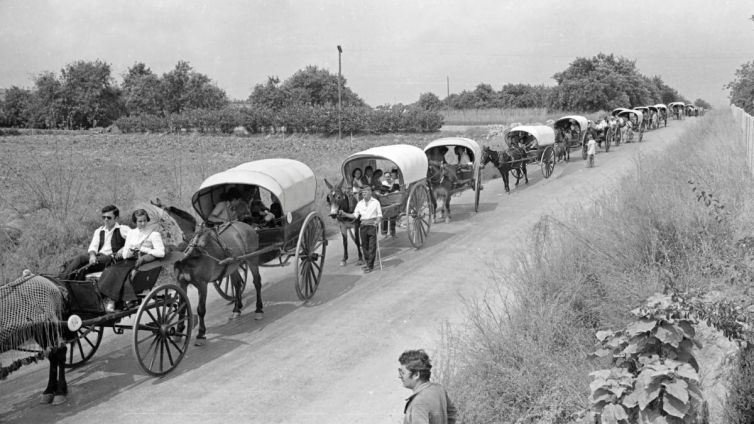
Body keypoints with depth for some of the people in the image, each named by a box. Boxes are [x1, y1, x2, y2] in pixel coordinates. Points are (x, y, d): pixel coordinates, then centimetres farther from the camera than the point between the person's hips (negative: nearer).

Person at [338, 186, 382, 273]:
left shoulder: (375, 202, 0)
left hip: (372, 225, -4)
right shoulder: (360, 203, 11)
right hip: (363, 226, 4)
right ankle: (367, 262, 23)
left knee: (372, 246, -5)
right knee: (364, 245, 8)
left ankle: (370, 266, -3)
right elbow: (355, 215, 9)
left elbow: (380, 215, 0)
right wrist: (344, 214, -2)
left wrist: (377, 221, -19)